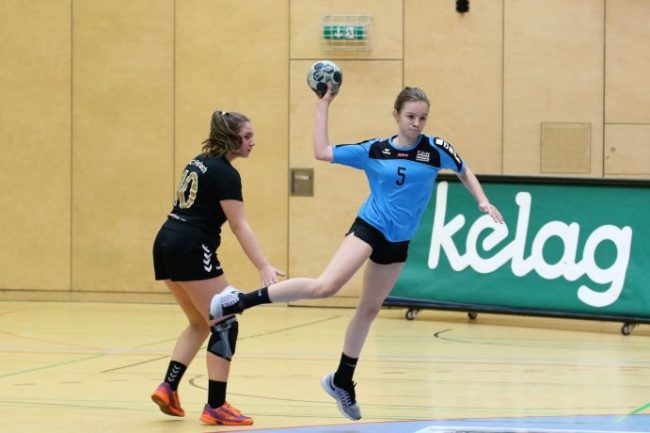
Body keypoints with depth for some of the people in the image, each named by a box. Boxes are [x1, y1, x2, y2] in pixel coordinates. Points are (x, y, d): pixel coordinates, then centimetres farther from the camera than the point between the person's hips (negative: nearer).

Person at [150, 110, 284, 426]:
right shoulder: (225, 174, -10)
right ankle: (215, 407, -6)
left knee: (200, 323, 20)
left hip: (166, 244, 9)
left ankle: (168, 388, 9)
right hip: (191, 250, -9)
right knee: (225, 325, -3)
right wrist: (263, 267, -23)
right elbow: (240, 226, -17)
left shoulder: (199, 162, 17)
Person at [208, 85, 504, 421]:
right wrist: (323, 106, -3)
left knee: (369, 310, 14)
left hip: (398, 242, 3)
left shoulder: (435, 149, -3)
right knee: (325, 286, -24)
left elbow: (464, 172, 14)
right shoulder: (373, 150, -4)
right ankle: (241, 301, -19)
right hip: (369, 227, -3)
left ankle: (342, 381, 29)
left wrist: (484, 203, 2)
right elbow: (322, 152, -3)